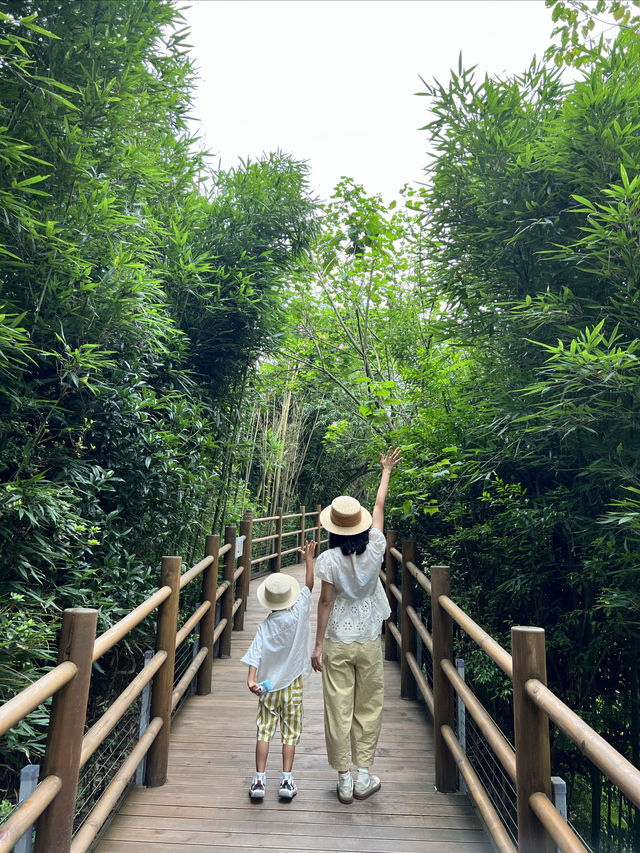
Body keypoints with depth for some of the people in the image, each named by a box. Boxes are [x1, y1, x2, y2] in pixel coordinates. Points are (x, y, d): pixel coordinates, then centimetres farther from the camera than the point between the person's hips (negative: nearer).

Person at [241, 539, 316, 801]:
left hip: (268, 686, 0)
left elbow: (255, 655, -19)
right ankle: (286, 781, 12)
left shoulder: (265, 627, -9)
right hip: (292, 685, 0)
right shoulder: (299, 613, -13)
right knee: (290, 733, 10)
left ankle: (259, 780, 10)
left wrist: (251, 680, -24)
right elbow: (309, 585, -4)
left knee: (264, 731, 9)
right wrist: (309, 558, 3)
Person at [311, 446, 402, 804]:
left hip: (337, 644, -1)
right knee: (368, 708, 14)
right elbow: (380, 506, 4)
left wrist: (318, 644, -2)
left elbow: (326, 602, -10)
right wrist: (387, 471, 18)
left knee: (339, 710, 8)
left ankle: (344, 780, 18)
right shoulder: (375, 550, -8)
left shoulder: (329, 559, -13)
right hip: (369, 641, 2)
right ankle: (364, 776, 21)